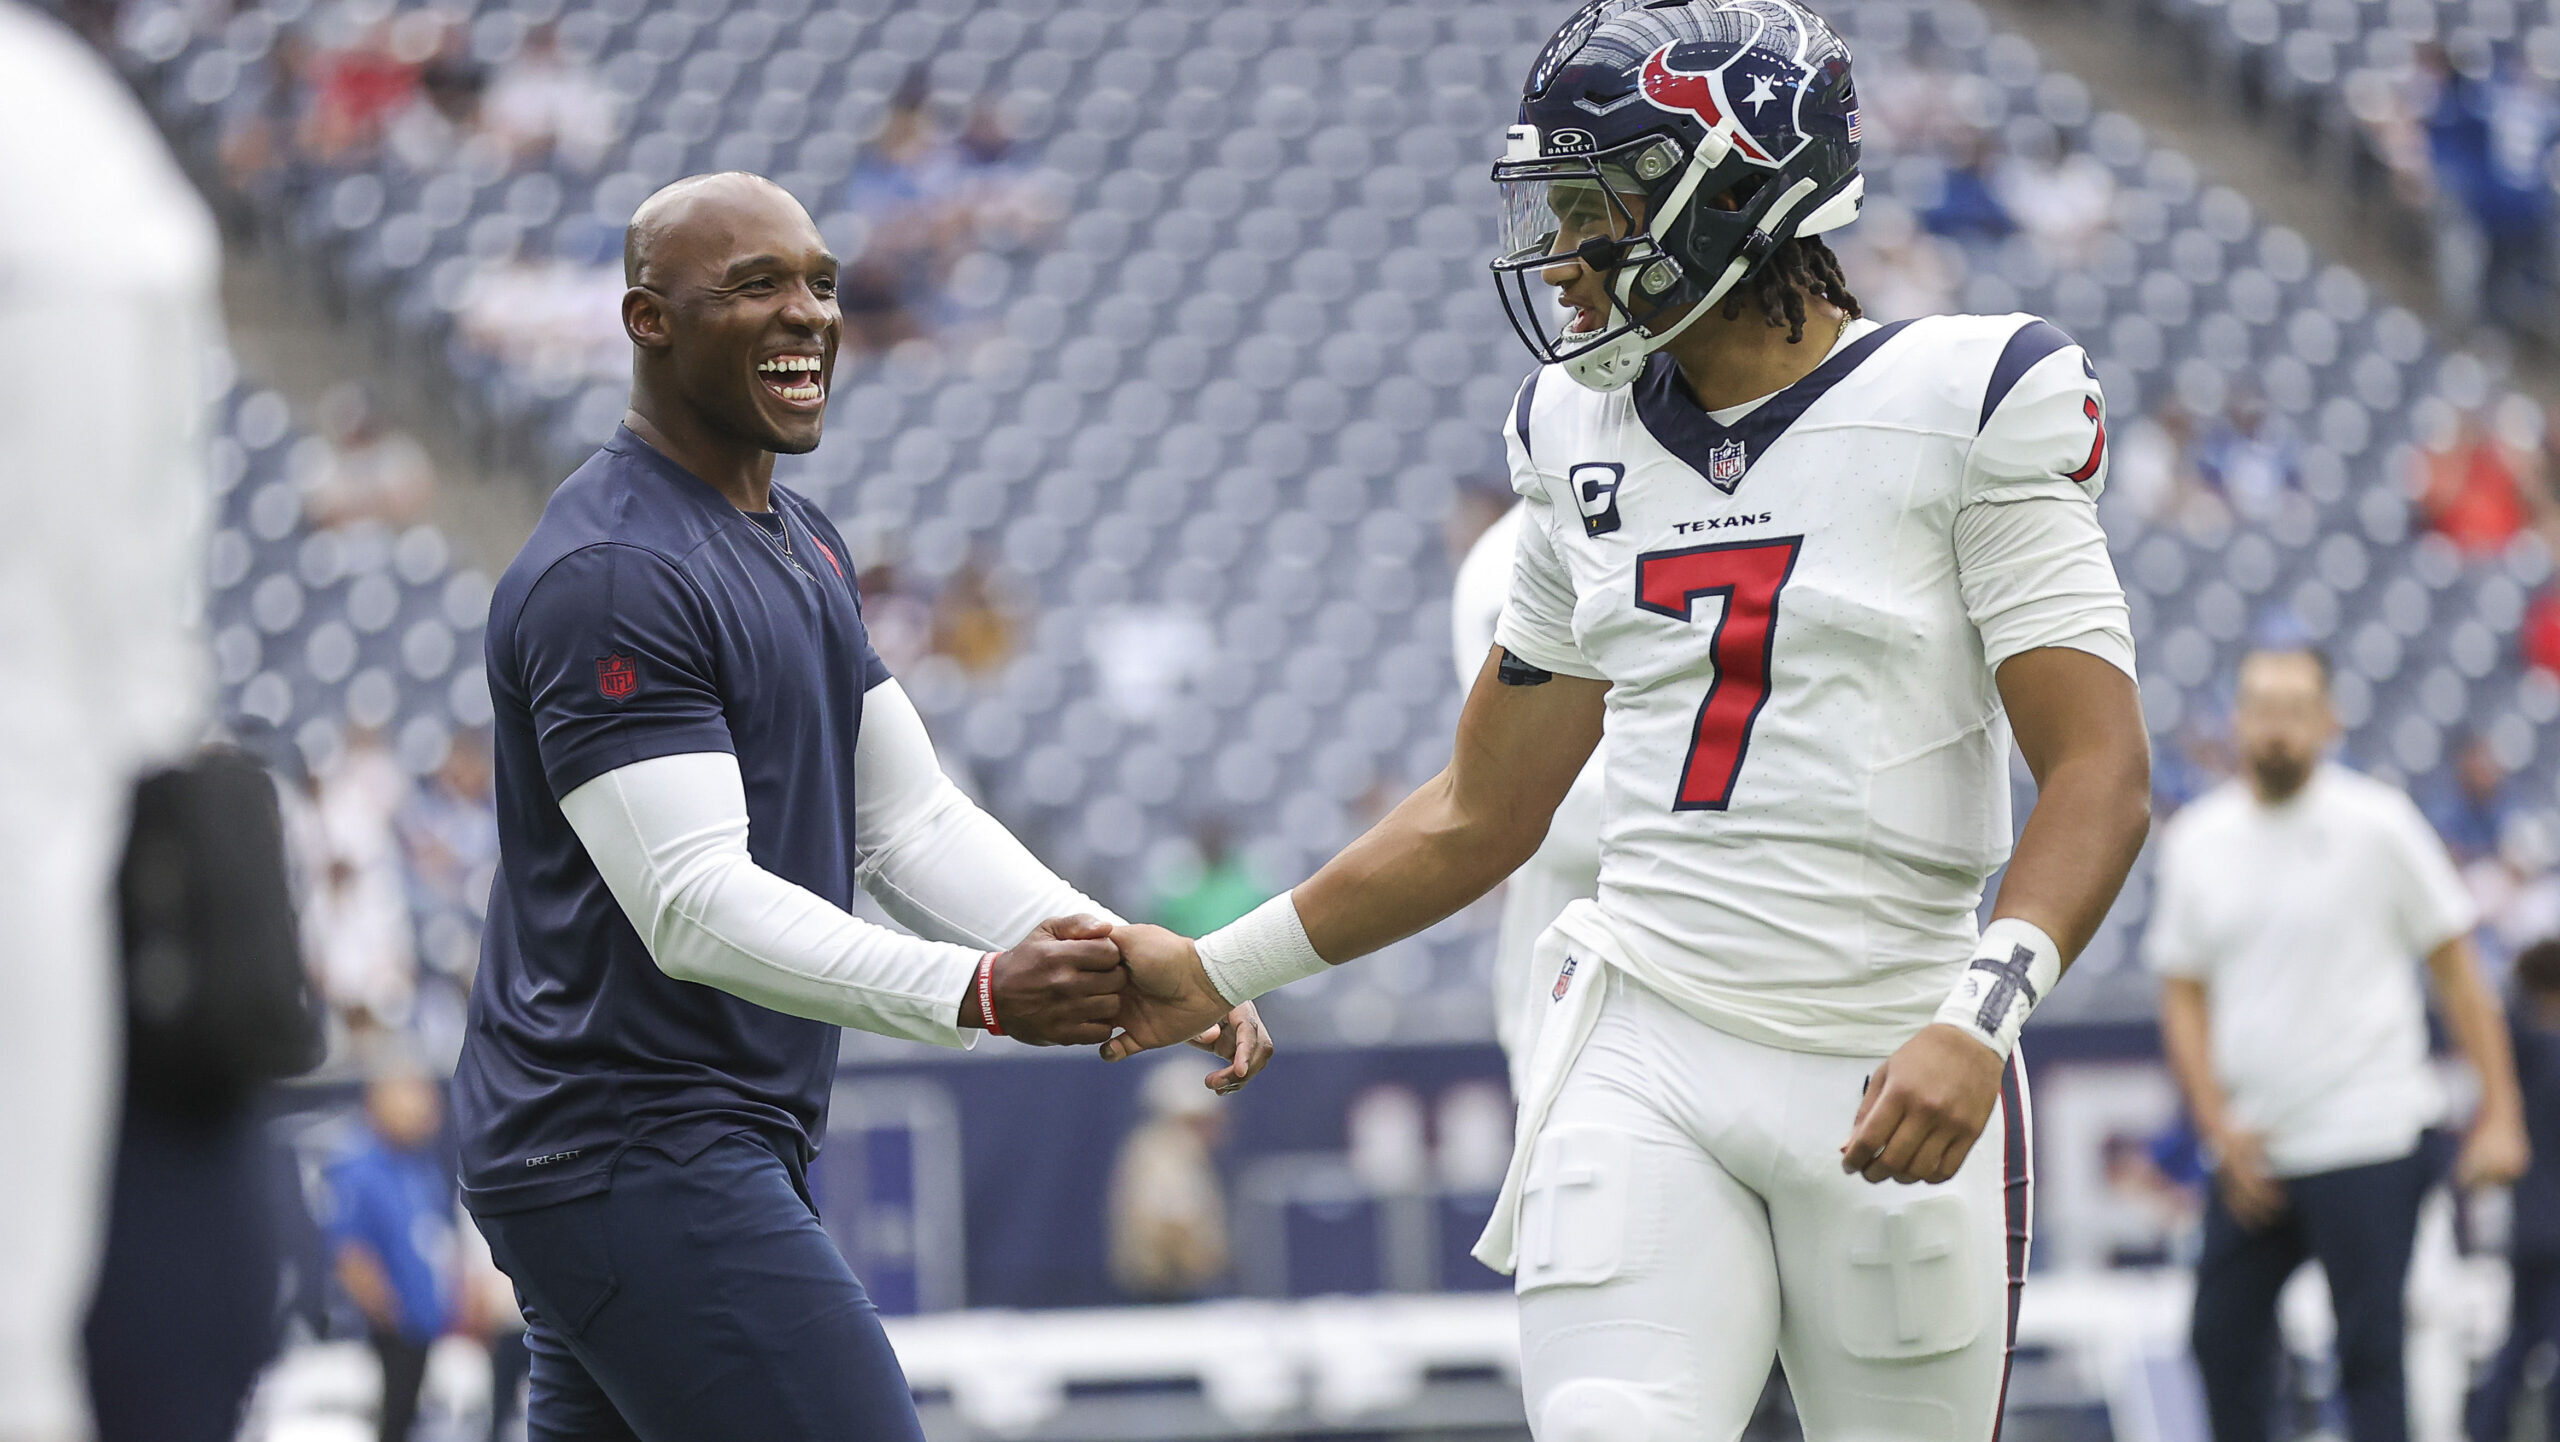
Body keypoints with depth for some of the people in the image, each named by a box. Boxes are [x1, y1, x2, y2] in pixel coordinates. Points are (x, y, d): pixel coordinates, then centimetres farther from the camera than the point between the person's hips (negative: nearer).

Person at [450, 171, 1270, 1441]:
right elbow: (695, 904, -24)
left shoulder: (803, 547, 18)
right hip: (633, 1160, -10)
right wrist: (979, 993, -33)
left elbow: (910, 821, 14)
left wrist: (1131, 970, -1)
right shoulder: (610, 574, -16)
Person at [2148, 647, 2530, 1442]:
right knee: (2223, 1338, 5)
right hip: (2250, 1152, 4)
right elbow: (2183, 996, 11)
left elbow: (2456, 968, 0)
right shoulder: (2195, 840, 7)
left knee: (2369, 1350, -9)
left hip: (2368, 1143, -4)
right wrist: (2218, 1124, -1)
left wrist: (2499, 1113, -5)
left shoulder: (2378, 823, -3)